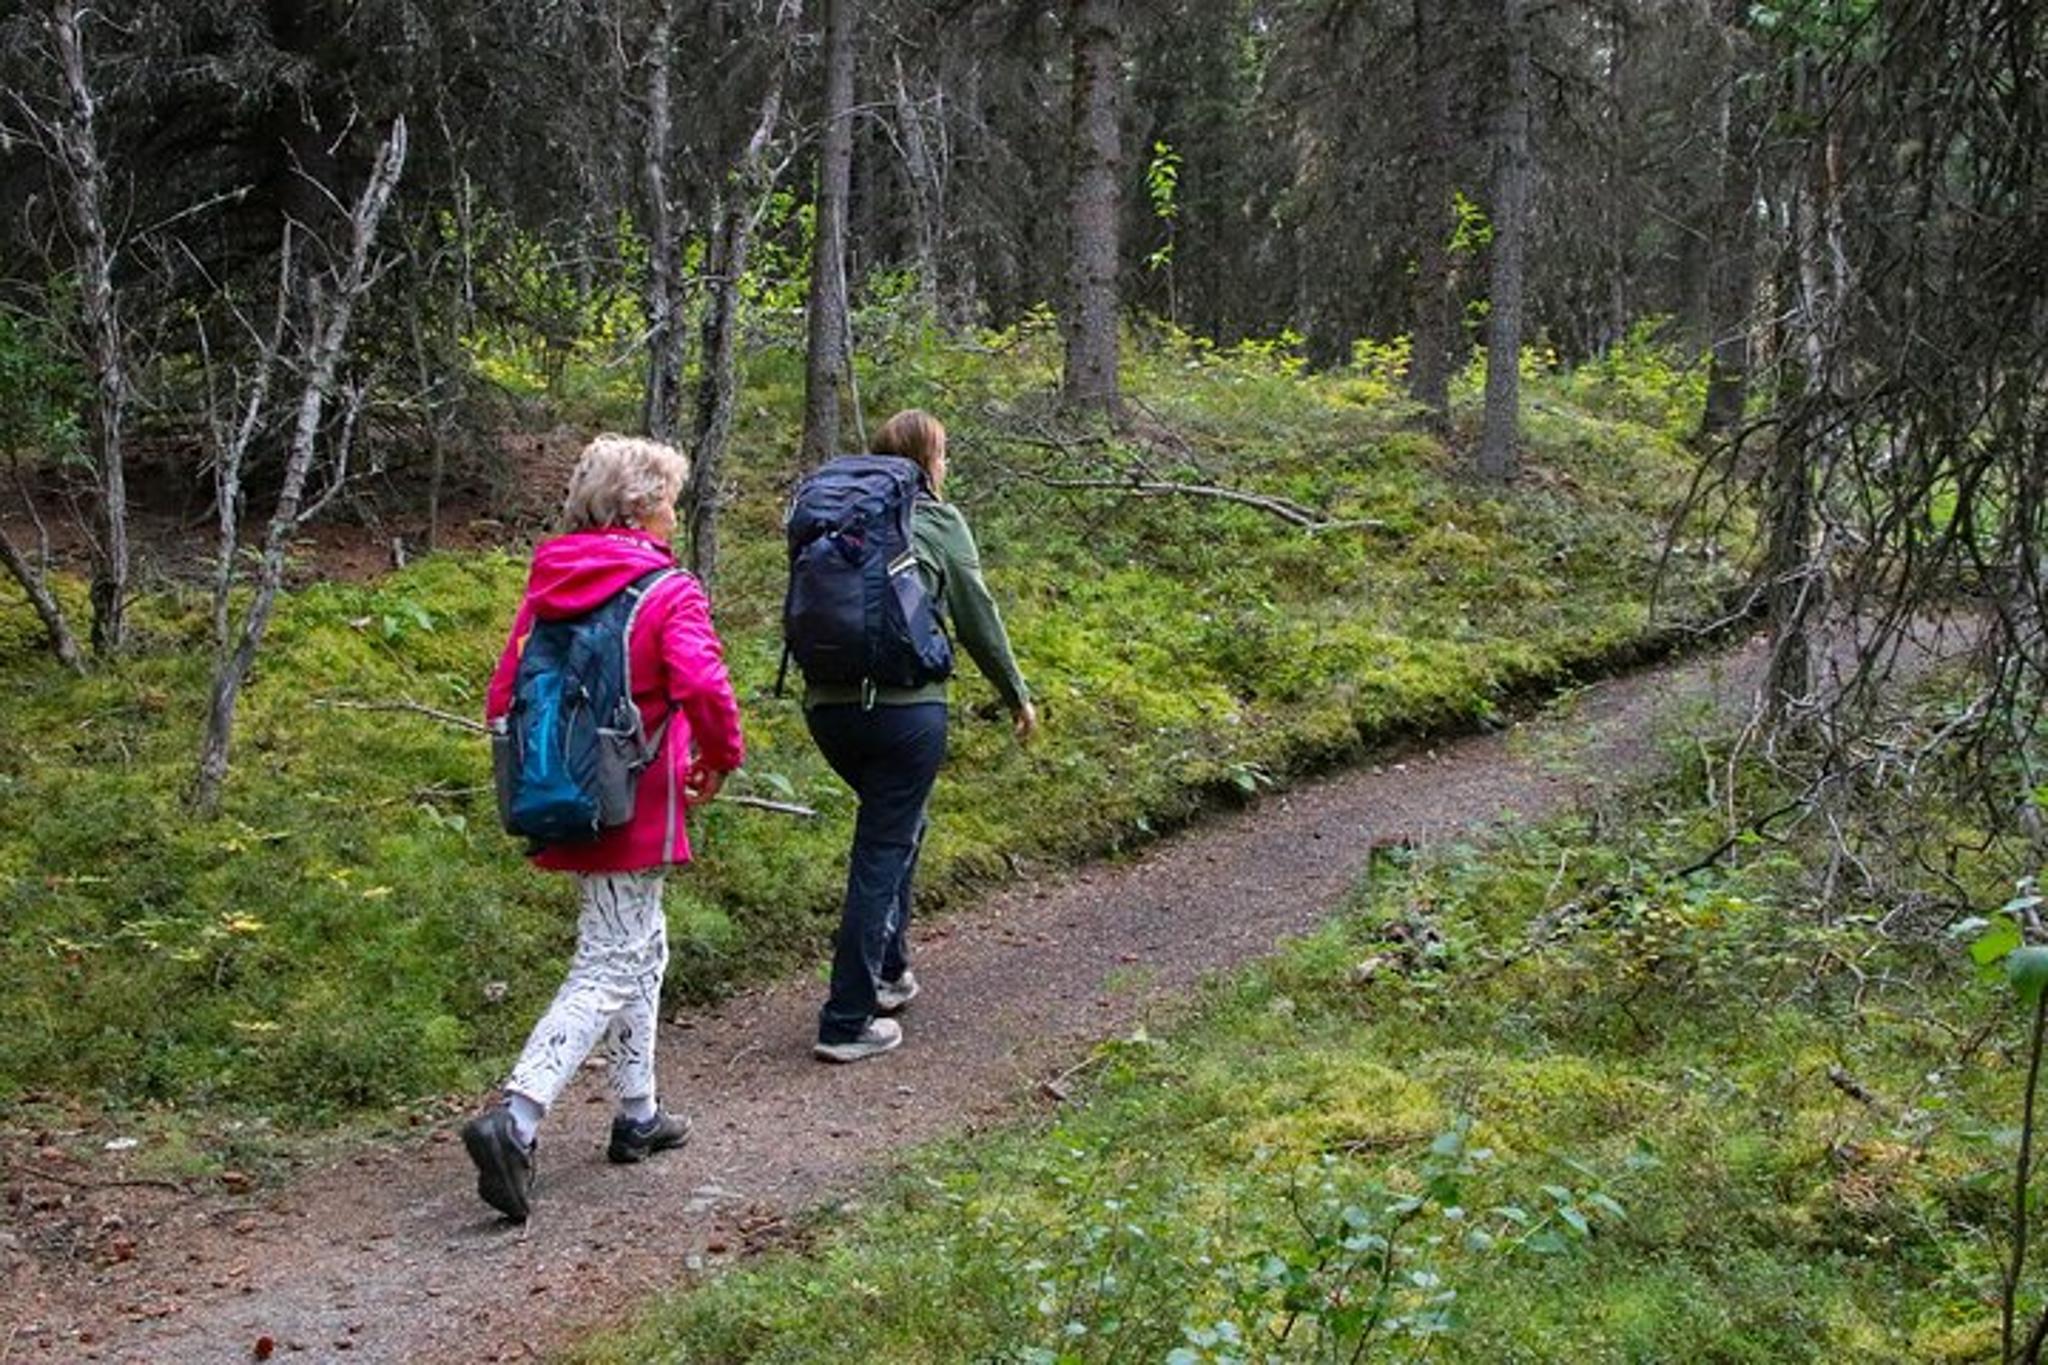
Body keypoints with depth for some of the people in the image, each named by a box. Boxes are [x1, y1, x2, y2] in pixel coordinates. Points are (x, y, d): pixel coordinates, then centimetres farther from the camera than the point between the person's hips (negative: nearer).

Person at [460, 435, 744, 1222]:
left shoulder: (547, 588, 7)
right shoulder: (668, 593, -13)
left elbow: (503, 698, 8)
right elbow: (704, 689, -27)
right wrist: (720, 760, -10)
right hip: (635, 813, -8)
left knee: (640, 950, 22)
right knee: (610, 973, -3)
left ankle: (638, 1115, 31)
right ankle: (513, 1122, -16)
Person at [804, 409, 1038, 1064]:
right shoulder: (939, 521, 0)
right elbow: (978, 618, 3)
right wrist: (1018, 696, 15)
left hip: (827, 704, 6)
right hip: (904, 708, -5)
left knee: (894, 830, 26)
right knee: (883, 853, 0)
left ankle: (888, 971, 34)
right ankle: (848, 1022, 2)